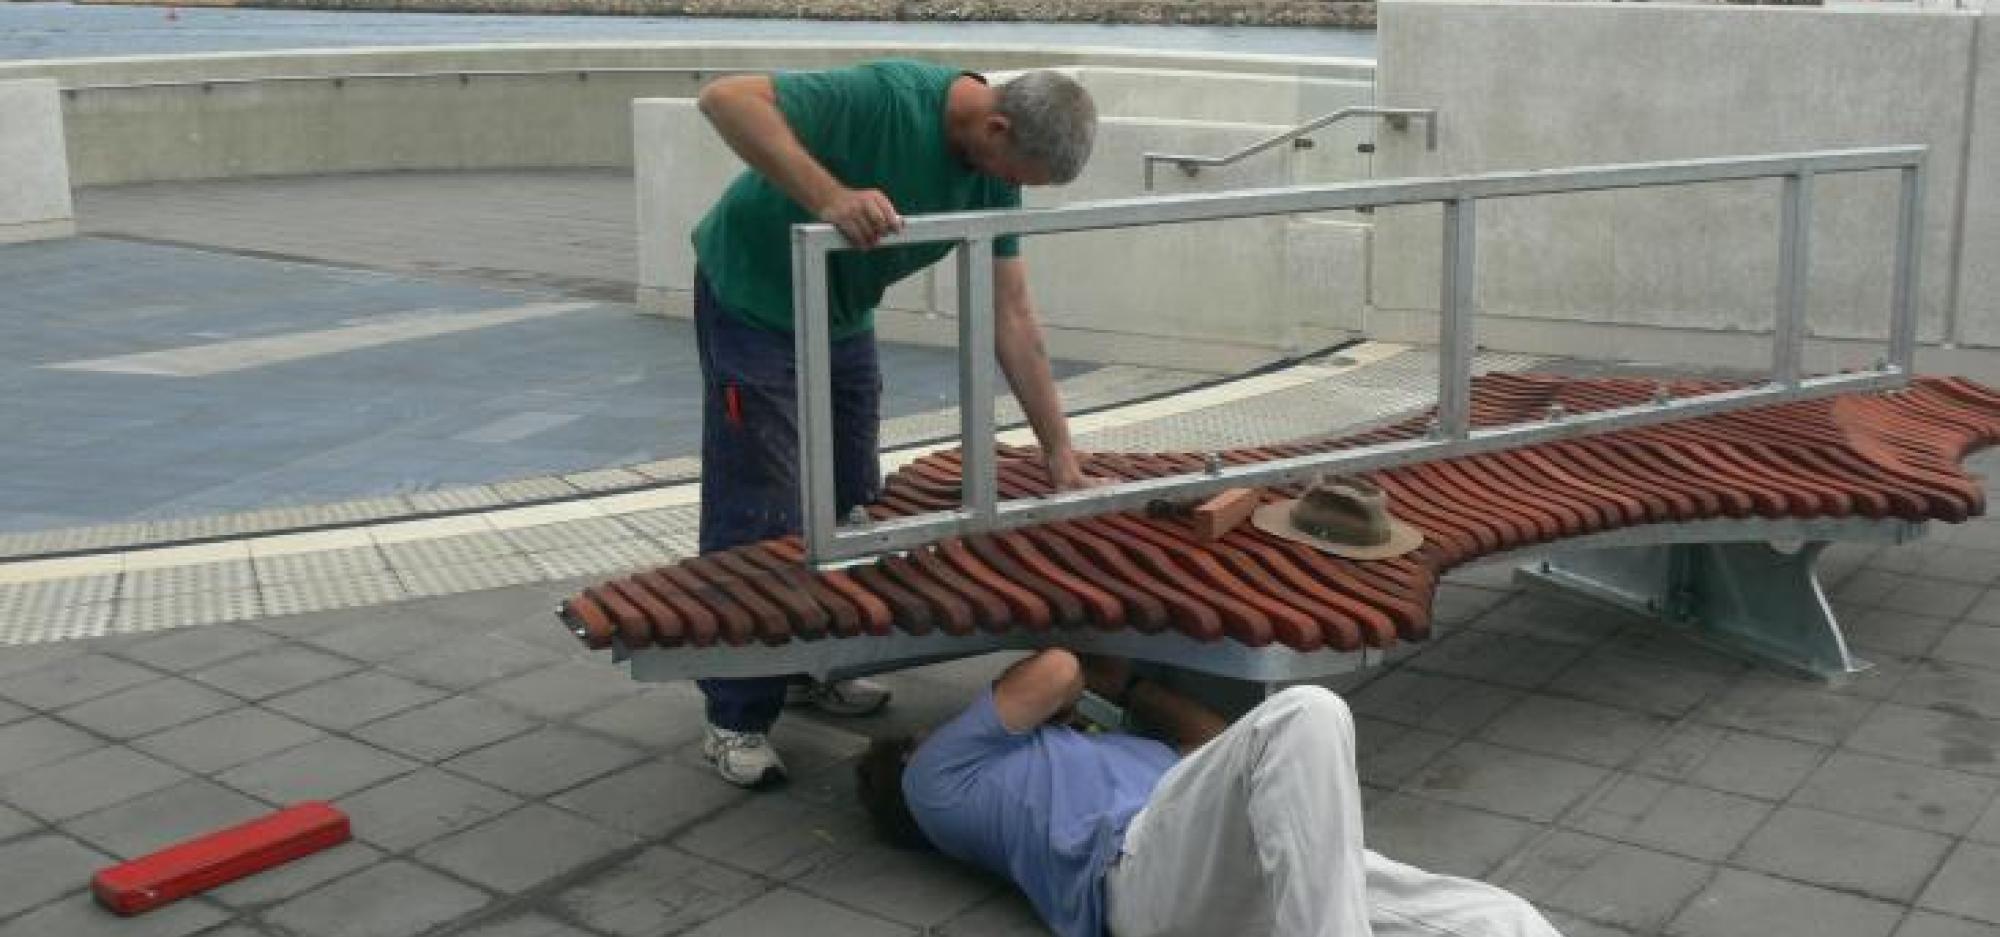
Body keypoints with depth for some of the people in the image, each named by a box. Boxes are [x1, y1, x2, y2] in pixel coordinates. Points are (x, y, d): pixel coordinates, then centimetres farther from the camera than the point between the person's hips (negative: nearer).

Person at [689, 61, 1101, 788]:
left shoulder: (995, 174, -8)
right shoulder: (888, 99, -31)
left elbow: (1013, 320, -5)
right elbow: (724, 98, -37)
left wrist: (1060, 455, -7)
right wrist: (829, 196, -48)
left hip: (843, 316, 7)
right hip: (753, 299, -7)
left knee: (846, 504, 11)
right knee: (760, 516, -6)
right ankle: (736, 719, 4)